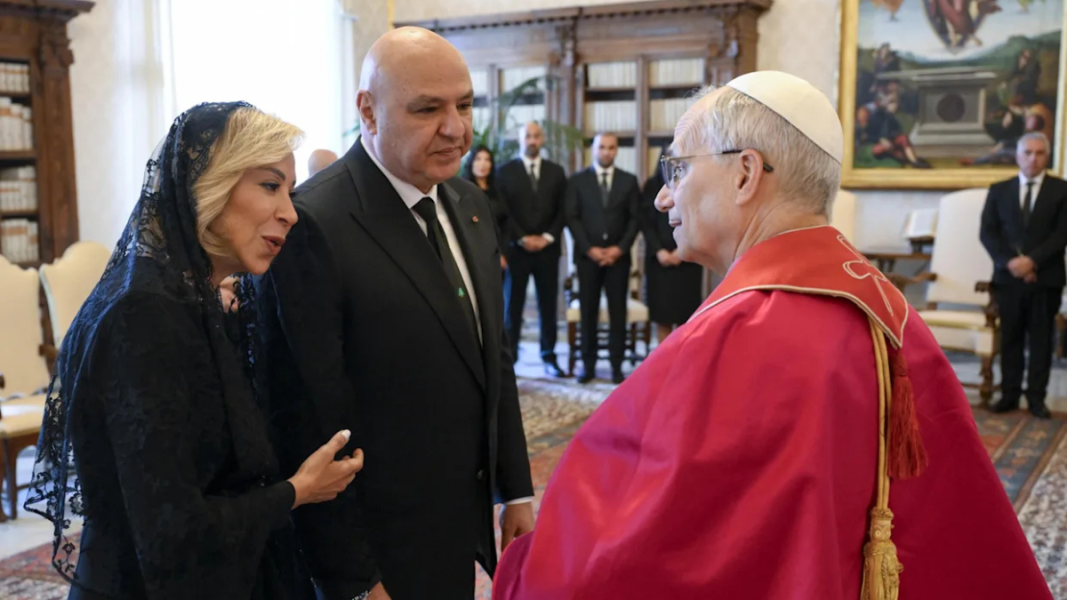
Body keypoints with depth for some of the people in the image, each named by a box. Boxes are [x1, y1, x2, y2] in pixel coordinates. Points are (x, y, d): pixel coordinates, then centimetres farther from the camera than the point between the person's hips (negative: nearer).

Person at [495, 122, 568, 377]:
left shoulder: (556, 172, 11)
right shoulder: (505, 171, 4)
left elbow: (562, 210, 6)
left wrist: (547, 237, -7)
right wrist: (522, 238, -11)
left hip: (548, 248, 2)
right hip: (516, 248, -2)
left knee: (548, 304, 5)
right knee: (512, 304, 2)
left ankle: (549, 356, 12)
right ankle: (509, 356, 8)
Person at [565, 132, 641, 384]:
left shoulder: (629, 181, 9)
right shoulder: (577, 180, 6)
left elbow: (635, 218, 4)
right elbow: (572, 218, 0)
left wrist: (620, 248, -8)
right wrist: (589, 248, -10)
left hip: (618, 255, 1)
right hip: (587, 255, 0)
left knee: (617, 311, 1)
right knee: (588, 311, 1)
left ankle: (616, 364, 8)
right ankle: (588, 364, 7)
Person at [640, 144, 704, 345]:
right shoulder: (651, 185, 9)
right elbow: (645, 222, 5)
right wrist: (658, 251, -8)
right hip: (658, 258, 1)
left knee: (686, 317, -4)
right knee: (662, 318, 1)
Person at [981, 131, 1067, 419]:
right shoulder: (999, 190, 10)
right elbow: (987, 233, 2)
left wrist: (1032, 260, -16)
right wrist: (1010, 262, -12)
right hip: (1008, 276, 1)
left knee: (1041, 339, 3)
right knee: (1010, 338, 5)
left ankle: (1036, 397, 9)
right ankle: (1009, 394, 11)